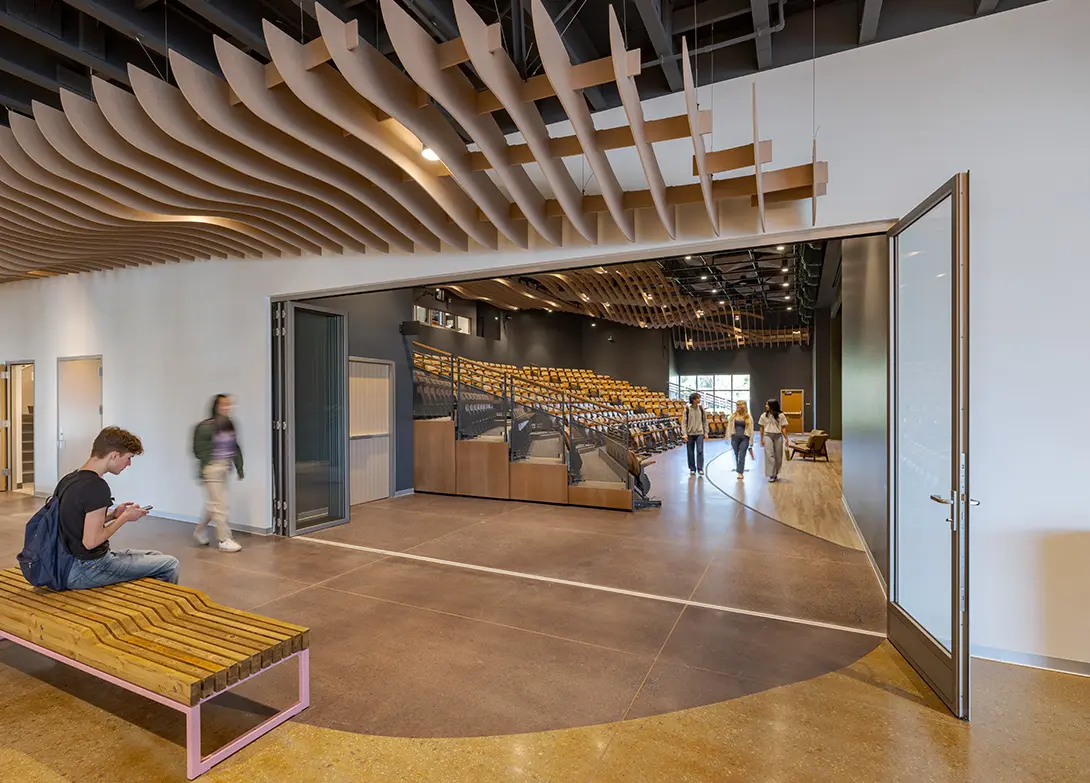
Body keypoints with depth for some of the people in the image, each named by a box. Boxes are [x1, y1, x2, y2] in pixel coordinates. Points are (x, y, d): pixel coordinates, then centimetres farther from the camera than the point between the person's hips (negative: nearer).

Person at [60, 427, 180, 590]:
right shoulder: (97, 487, -25)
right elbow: (90, 541, -24)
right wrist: (125, 518, -12)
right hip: (88, 569, -10)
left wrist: (112, 514, 6)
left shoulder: (69, 479, 5)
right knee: (169, 565, -4)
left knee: (156, 557, 20)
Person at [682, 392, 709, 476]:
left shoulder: (701, 408, 1)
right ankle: (692, 469, 18)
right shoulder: (687, 409, -5)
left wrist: (706, 432, 4)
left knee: (700, 451, -7)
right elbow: (684, 422, -4)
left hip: (700, 433, 1)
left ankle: (700, 469, 1)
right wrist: (685, 433, -10)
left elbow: (705, 421, 8)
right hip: (690, 434, -1)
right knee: (690, 452, 6)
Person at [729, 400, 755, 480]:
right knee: (736, 455, 5)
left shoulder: (748, 417, 2)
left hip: (744, 438, -2)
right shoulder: (733, 416, 7)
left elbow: (751, 429, 4)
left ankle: (740, 473, -6)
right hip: (735, 437, 3)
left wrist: (751, 441, 3)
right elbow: (729, 427, 10)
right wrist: (730, 437, 2)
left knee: (742, 455, -7)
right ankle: (738, 470, 17)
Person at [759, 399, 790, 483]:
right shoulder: (764, 415, 5)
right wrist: (761, 440, 8)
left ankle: (776, 473, 26)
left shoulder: (780, 415, 1)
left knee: (778, 456, 7)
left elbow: (783, 428, 1)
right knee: (769, 455, -11)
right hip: (768, 436, 0)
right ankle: (771, 475, -9)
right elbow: (762, 428, 9)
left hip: (778, 436, 0)